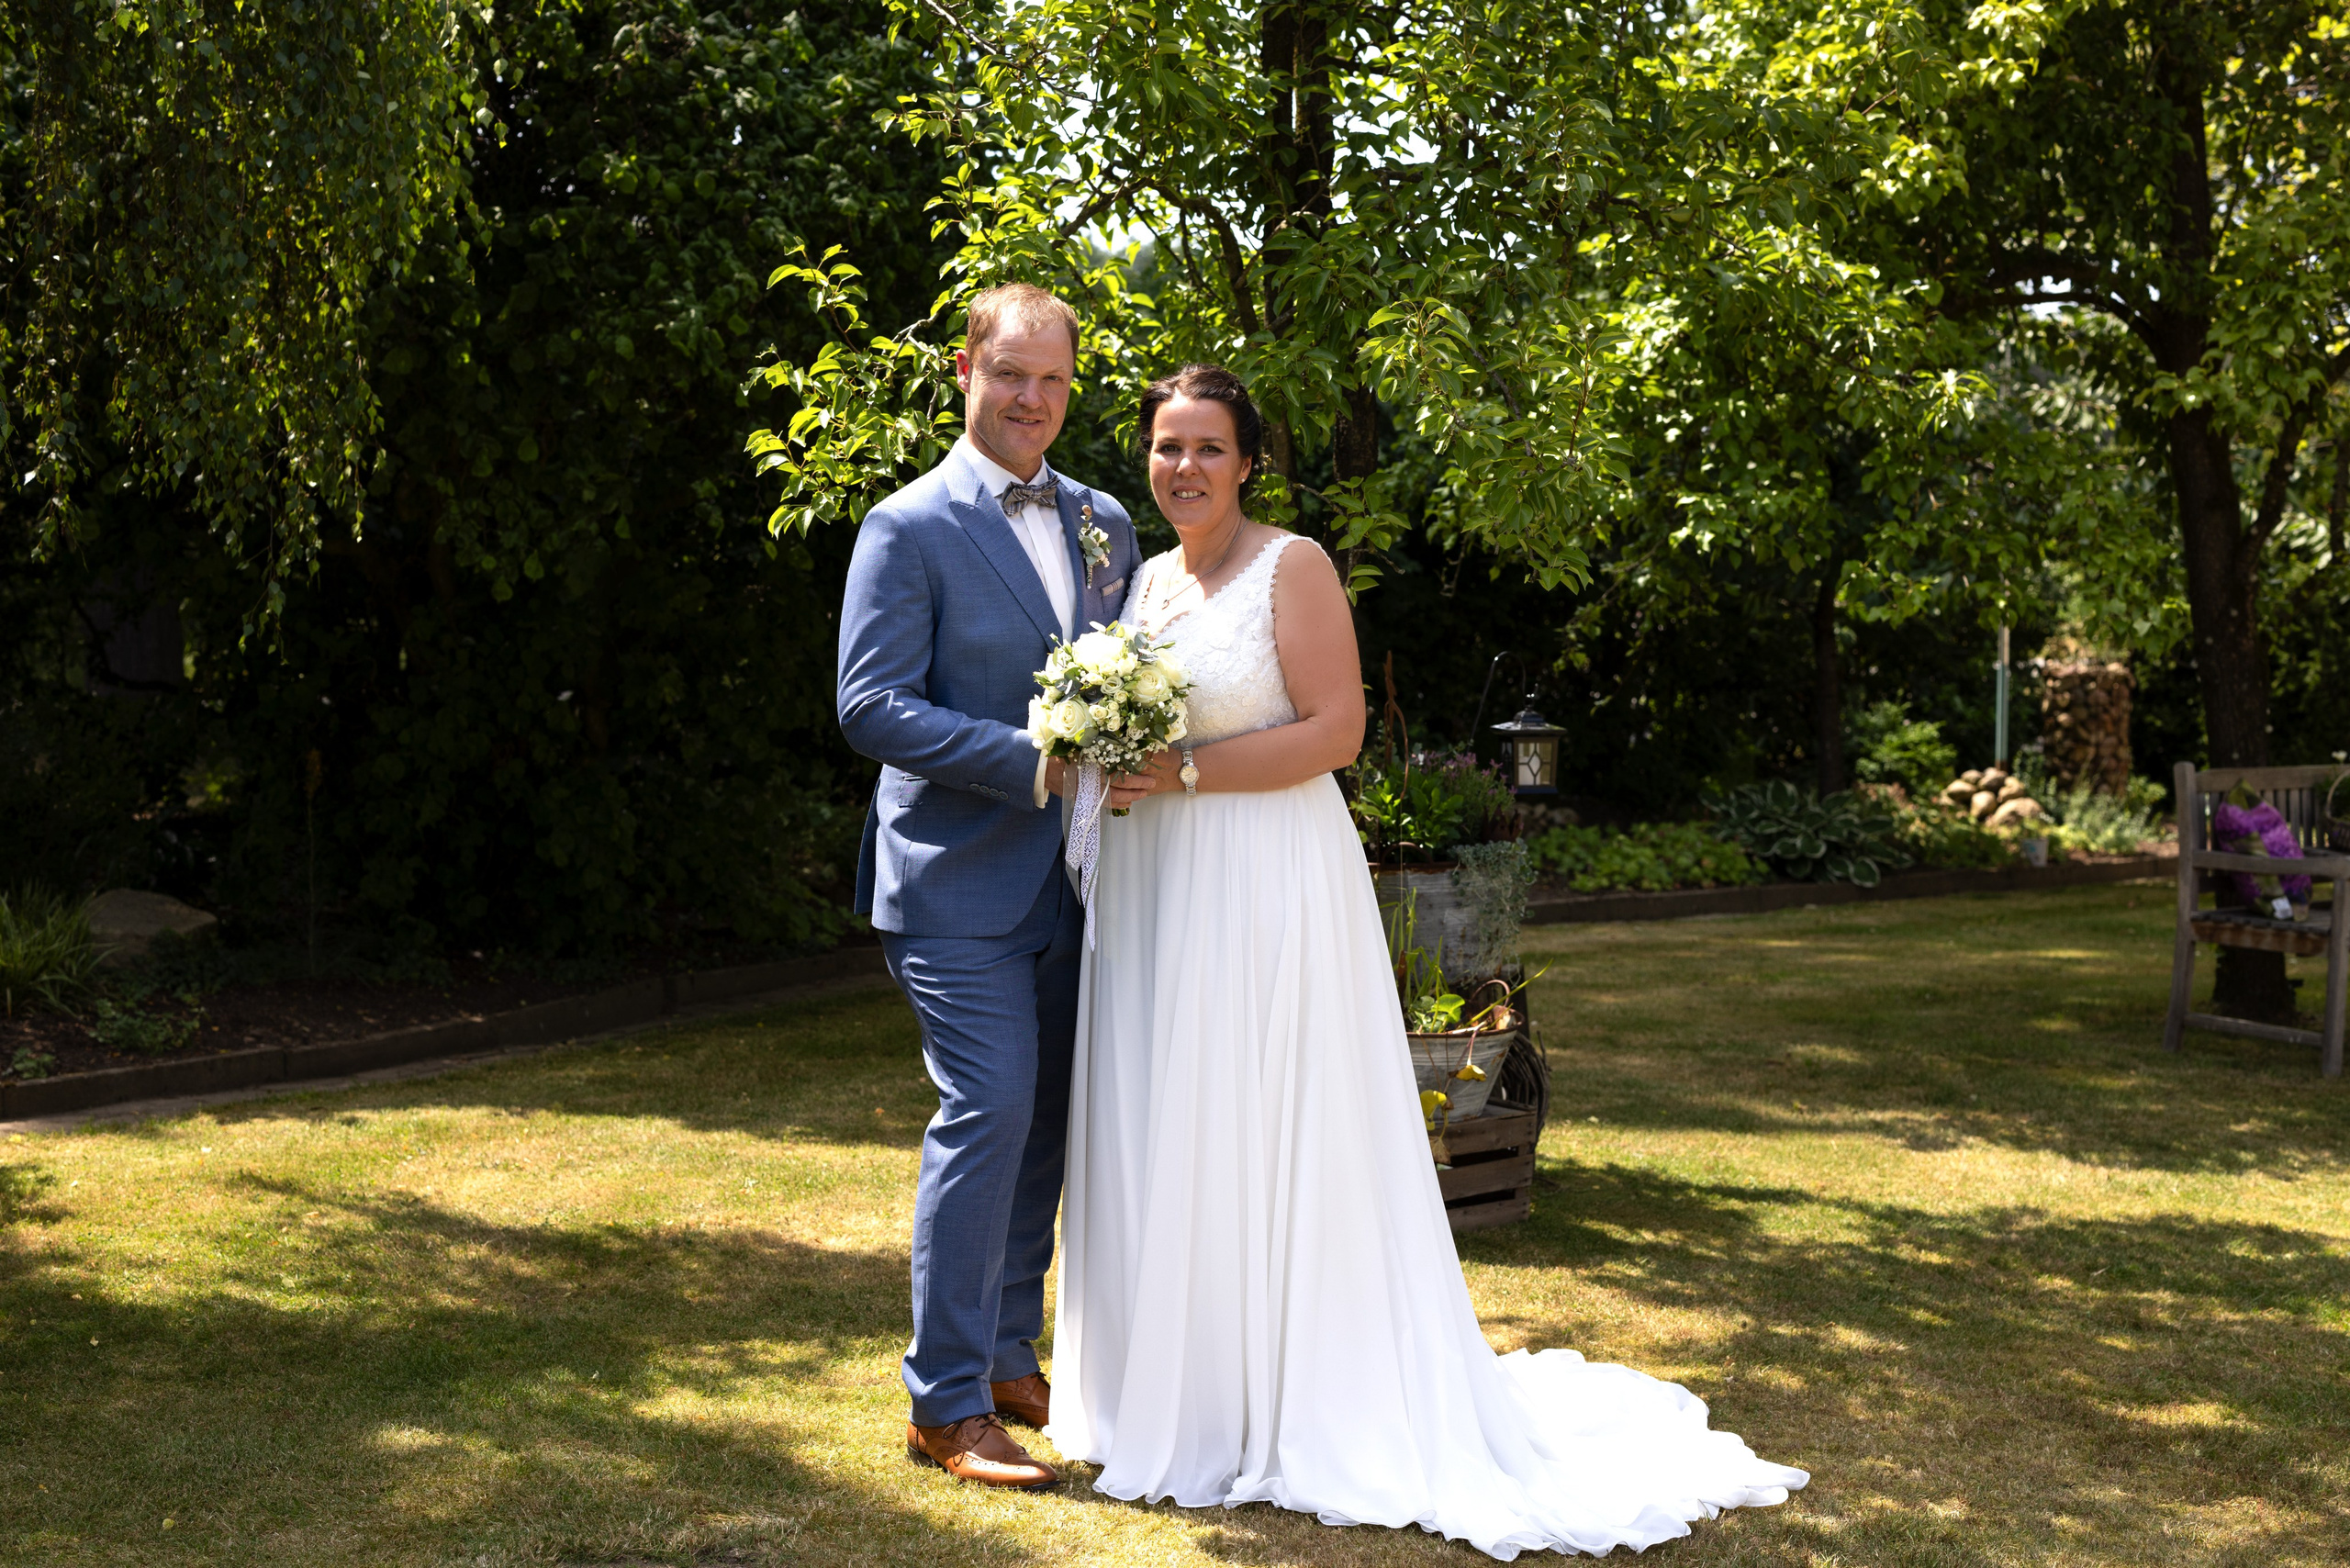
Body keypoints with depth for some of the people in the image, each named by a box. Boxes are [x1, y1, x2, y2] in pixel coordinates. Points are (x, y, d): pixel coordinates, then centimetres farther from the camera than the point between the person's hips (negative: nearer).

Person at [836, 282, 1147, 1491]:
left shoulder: (1103, 523, 13)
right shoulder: (909, 528, -7)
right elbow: (872, 704, -15)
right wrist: (1031, 763, -22)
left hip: (1065, 882, 7)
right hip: (959, 880, -6)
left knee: (1044, 1122, 12)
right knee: (989, 1112, -12)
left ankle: (1009, 1363, 27)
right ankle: (945, 1404, -2)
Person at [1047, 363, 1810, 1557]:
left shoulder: (1292, 566, -7)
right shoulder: (1147, 578, 14)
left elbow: (1335, 729, -14)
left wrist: (1183, 771, -18)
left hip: (1267, 889, -7)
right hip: (1156, 891, 7)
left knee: (1260, 1138, -2)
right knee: (1156, 1136, 9)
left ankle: (1283, 1407, 11)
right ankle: (1170, 1387, 22)